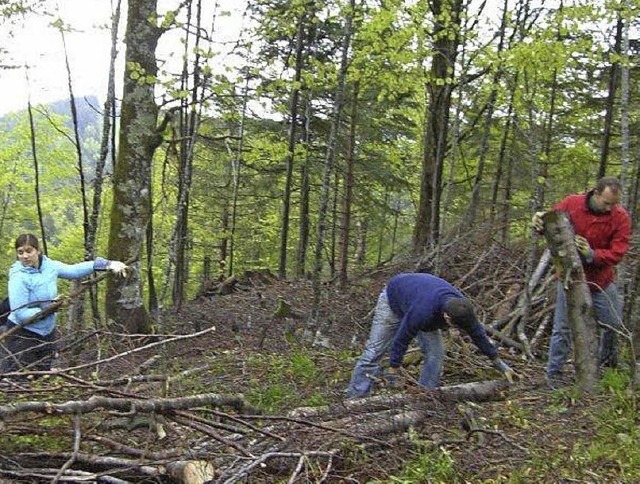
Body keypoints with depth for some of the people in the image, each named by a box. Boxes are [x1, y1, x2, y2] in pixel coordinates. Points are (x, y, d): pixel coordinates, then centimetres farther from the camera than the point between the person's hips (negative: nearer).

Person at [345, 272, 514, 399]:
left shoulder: (462, 308, -27)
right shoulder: (423, 312, -45)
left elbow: (478, 333, -8)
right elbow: (402, 340, -32)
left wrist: (497, 361, 2)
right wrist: (392, 373, -21)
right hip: (393, 299, -6)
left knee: (436, 352, -8)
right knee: (374, 352, -8)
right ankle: (354, 399, -2)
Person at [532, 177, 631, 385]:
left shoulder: (621, 217, -12)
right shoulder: (571, 203, -13)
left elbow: (617, 253, -16)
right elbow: (550, 224, 1)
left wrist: (592, 255, -33)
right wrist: (539, 222, -23)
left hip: (602, 281, 2)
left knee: (615, 325, 9)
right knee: (563, 328, 2)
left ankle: (607, 364, 37)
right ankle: (554, 373, 13)